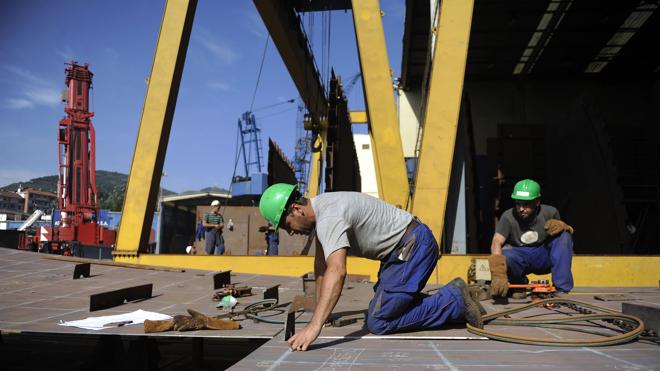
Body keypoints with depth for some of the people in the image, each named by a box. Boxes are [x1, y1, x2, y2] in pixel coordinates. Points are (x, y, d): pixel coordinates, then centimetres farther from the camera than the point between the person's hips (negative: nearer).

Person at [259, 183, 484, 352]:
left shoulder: (329, 217, -25)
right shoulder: (320, 208, 8)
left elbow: (337, 271, -39)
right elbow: (321, 266, 13)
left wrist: (314, 326, -44)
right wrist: (319, 313, 14)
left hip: (413, 246, -11)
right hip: (403, 249, 11)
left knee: (378, 323, -10)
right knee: (386, 307, 20)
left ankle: (454, 301, -3)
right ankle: (453, 300, 20)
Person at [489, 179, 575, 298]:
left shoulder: (550, 212, -11)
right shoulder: (508, 217, -20)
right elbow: (496, 243, -33)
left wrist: (560, 226, -22)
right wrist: (498, 275, -50)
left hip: (543, 258, 2)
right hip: (519, 257, -2)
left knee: (564, 236, -22)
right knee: (504, 257, -36)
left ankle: (561, 289, -19)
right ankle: (520, 284, 0)